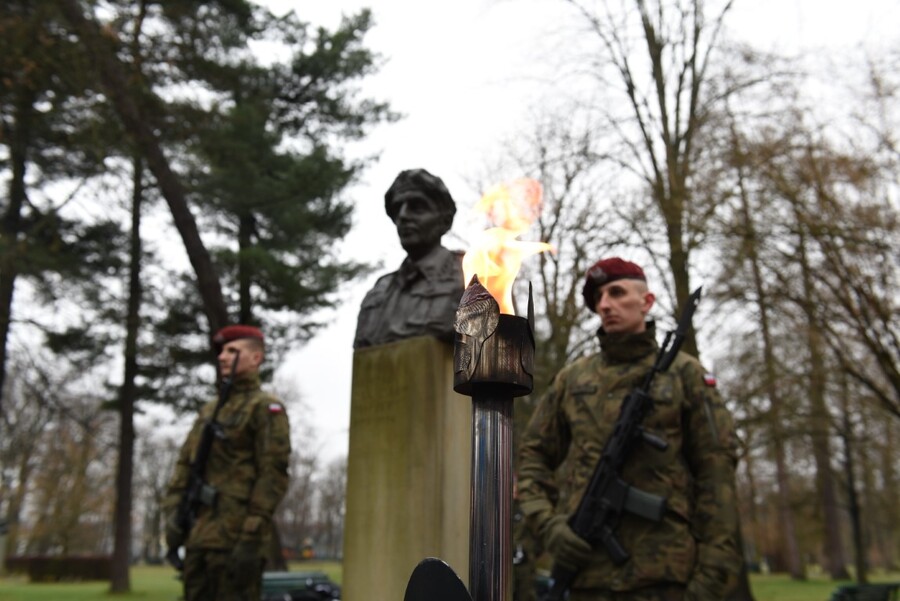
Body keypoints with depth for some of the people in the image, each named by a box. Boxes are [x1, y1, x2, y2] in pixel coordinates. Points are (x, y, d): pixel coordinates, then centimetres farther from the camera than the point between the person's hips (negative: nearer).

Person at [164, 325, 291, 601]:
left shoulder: (266, 408, -3)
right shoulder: (209, 409, 20)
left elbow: (273, 476, -12)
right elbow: (185, 464, 18)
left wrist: (252, 538, -18)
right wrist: (173, 513, 3)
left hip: (234, 539, -7)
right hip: (199, 536, 7)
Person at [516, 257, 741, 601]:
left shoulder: (684, 374, 5)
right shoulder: (572, 379, 12)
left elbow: (716, 475, 0)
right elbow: (531, 457, 15)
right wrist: (549, 524, -2)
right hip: (585, 569, 3)